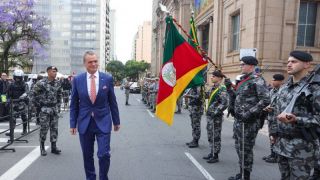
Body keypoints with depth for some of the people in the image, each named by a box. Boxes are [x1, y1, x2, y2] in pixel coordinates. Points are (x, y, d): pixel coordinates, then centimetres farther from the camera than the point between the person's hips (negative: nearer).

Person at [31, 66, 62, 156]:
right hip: (45, 109, -5)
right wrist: (38, 105, -8)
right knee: (44, 128, 1)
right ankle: (42, 147, 16)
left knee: (54, 128, 7)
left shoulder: (58, 83, 4)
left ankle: (54, 147, 16)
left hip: (54, 108, 5)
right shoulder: (41, 83, -12)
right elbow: (32, 94, -8)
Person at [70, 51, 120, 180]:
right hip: (84, 123, 1)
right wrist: (73, 124, 2)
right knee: (87, 156, 13)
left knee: (104, 154, -4)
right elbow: (74, 104, 4)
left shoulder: (107, 78, -3)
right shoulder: (77, 80, -1)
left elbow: (112, 102, 3)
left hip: (103, 122, -1)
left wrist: (116, 121, 7)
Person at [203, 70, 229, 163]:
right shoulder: (213, 88, 12)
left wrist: (216, 112, -20)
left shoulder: (222, 89, -15)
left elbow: (225, 103, -22)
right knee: (210, 136, 16)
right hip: (209, 116, 9)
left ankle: (215, 156, 11)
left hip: (216, 117, -9)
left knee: (216, 137, 1)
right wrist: (208, 112, 14)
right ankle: (212, 153, 29)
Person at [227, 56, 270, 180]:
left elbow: (265, 100, -20)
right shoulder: (242, 80, 15)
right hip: (238, 120, 9)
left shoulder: (257, 80, -12)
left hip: (248, 122, -9)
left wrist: (250, 113, -23)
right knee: (239, 147, 17)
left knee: (245, 149, 1)